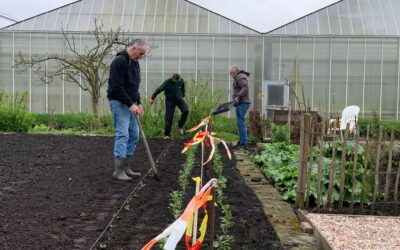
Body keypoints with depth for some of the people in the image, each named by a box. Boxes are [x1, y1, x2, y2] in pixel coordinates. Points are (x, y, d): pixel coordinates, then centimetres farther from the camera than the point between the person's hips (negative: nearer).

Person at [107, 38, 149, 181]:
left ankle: (125, 167, 17)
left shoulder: (134, 63, 12)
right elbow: (117, 87, -23)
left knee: (134, 135, 9)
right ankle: (118, 171, -7)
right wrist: (130, 104, -21)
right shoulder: (119, 62, -18)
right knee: (122, 135, -11)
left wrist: (138, 103, 8)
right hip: (119, 103, -9)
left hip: (131, 104, 9)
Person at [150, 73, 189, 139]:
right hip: (170, 100, -3)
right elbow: (159, 90, -13)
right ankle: (167, 134, 4)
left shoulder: (181, 81, -6)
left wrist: (183, 96, 24)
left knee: (186, 111, -19)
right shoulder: (167, 82, -18)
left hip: (179, 99, 3)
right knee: (169, 117, -6)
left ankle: (180, 126, 3)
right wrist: (152, 98, -9)